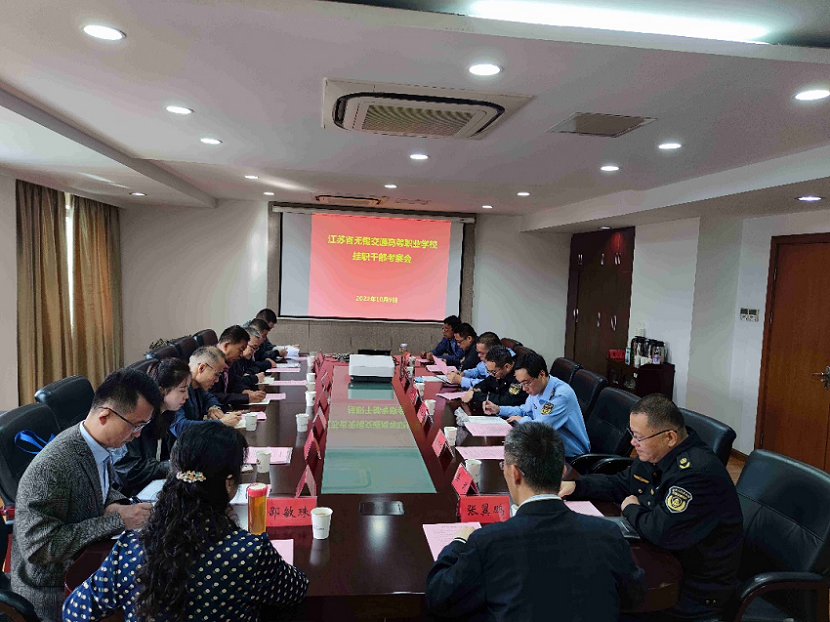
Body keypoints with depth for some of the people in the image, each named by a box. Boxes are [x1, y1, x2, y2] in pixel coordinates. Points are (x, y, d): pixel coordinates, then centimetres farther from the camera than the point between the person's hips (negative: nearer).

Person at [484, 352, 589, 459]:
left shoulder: (561, 395, -27)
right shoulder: (536, 388, 1)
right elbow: (525, 410, 22)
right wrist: (498, 409, 8)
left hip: (569, 454, -7)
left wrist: (522, 420, -9)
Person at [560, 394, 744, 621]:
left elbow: (663, 532, -35)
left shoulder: (697, 473, -30)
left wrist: (631, 509, -15)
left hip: (695, 591, -8)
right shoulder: (653, 455, 0)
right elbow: (620, 484, 15)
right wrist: (576, 486, 2)